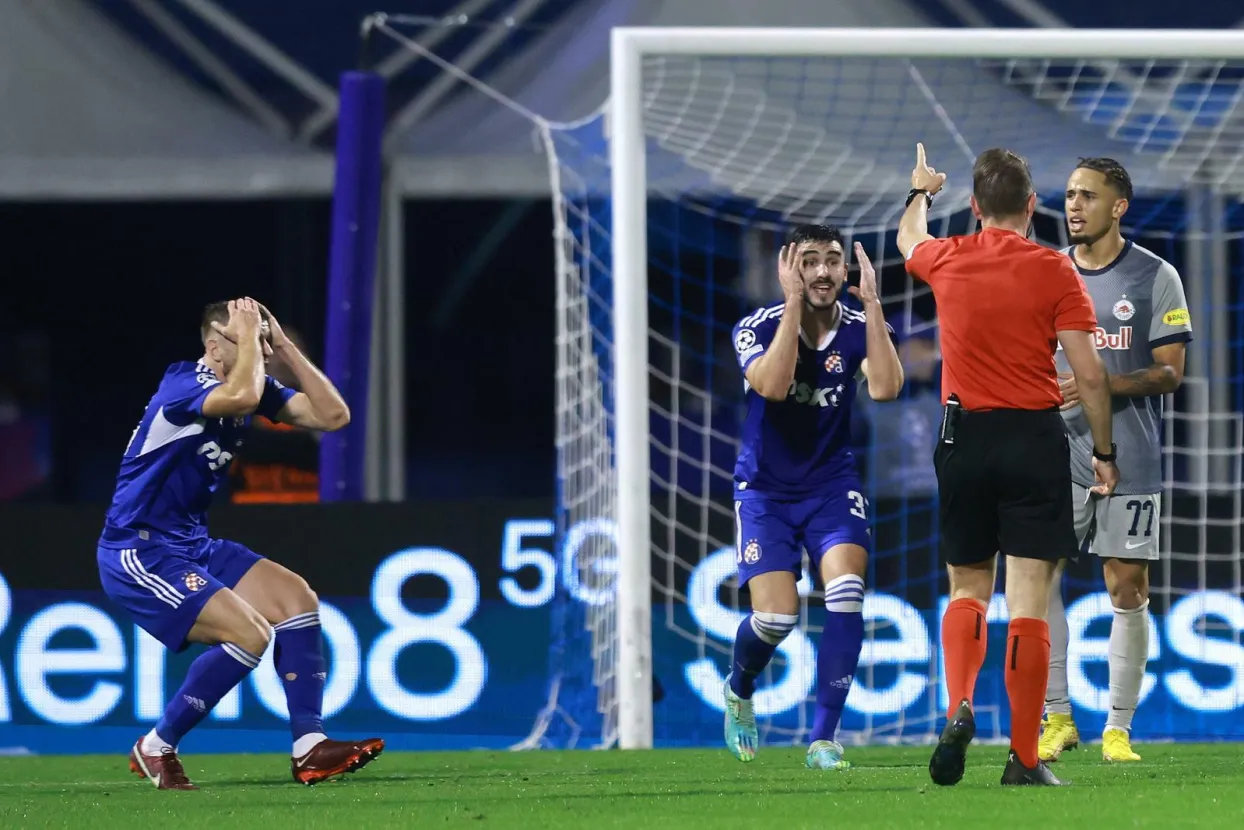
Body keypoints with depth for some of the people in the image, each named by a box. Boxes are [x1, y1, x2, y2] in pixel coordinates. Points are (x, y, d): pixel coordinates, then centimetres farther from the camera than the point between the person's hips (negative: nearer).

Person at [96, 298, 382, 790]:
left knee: (295, 598, 0)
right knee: (249, 634, -20)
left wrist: (284, 347, -2)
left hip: (192, 544, 9)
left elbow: (333, 416, 3)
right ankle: (155, 749, -7)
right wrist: (247, 334, -25)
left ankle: (309, 749, 0)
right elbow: (240, 397, -43)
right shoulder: (184, 384, -20)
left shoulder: (254, 386, 6)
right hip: (137, 555, -9)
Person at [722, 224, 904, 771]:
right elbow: (773, 386, -31)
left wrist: (872, 303, -26)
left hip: (832, 485, 2)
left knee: (846, 593, -22)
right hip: (766, 489, -2)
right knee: (776, 617, -12)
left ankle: (823, 740, -14)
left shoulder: (859, 328, -6)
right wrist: (794, 304, -31)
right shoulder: (758, 328, -12)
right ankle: (739, 690, 25)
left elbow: (885, 387, -25)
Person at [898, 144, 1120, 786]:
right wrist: (1104, 453, 3)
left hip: (964, 437, 3)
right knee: (1029, 596, -1)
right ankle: (1024, 758, -3)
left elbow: (908, 238, 29)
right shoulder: (1054, 271, -6)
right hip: (1035, 438, -2)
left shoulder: (947, 260, 3)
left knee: (967, 588, 17)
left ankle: (958, 708, -9)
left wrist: (920, 192, 50)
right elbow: (1089, 375, -8)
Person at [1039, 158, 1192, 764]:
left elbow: (1170, 372, -5)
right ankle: (1057, 718, 1)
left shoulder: (1155, 277, -1)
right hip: (1058, 452, 3)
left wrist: (1101, 386, -18)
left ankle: (1118, 728, 9)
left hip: (1130, 458, -3)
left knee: (1128, 589, 0)